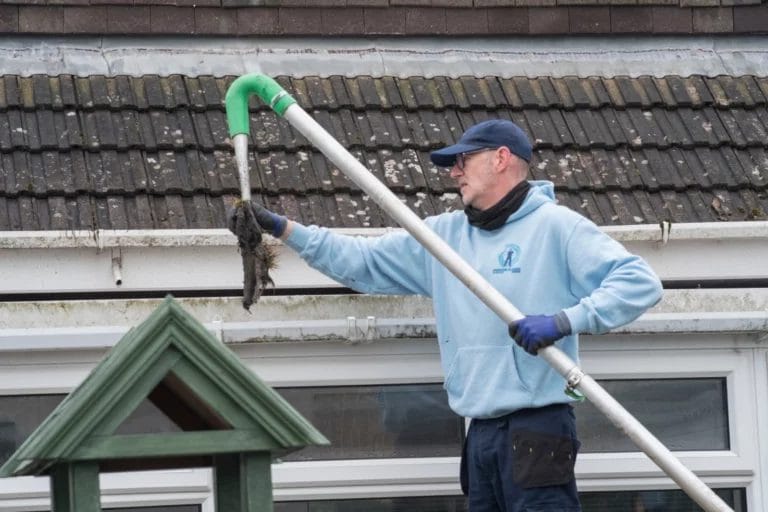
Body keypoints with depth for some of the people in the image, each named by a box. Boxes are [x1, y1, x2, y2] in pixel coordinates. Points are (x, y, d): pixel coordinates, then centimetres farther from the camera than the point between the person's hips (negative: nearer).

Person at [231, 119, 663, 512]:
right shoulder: (445, 235, 16)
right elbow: (364, 263, 19)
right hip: (482, 432, 8)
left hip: (537, 428, -8)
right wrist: (284, 229, 12)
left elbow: (640, 282, -13)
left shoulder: (556, 227, -5)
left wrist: (565, 321, -24)